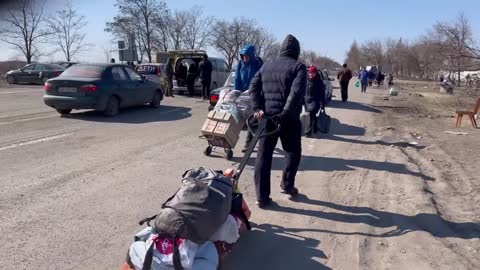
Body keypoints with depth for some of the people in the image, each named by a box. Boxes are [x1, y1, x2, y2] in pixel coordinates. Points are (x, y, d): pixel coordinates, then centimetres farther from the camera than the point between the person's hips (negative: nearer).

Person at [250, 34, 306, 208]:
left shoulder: (266, 66, 14)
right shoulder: (298, 67, -1)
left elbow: (253, 88, 4)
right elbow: (297, 92, -17)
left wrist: (258, 109, -4)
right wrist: (285, 113, -20)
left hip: (266, 116, 4)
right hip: (289, 118, -4)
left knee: (263, 156, 6)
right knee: (293, 152, 20)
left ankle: (262, 197, 7)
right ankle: (287, 184, 24)